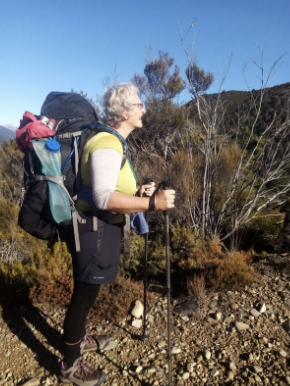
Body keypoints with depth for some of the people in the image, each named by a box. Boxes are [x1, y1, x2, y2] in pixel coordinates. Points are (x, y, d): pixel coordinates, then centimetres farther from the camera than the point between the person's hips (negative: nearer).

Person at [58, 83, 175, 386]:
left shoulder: (113, 142, 12)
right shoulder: (107, 144, -21)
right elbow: (104, 198, -31)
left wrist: (137, 192, 6)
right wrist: (151, 202, -28)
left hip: (99, 228, 10)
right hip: (94, 231, -10)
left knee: (86, 292, 25)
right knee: (84, 295, 6)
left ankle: (79, 339, 48)